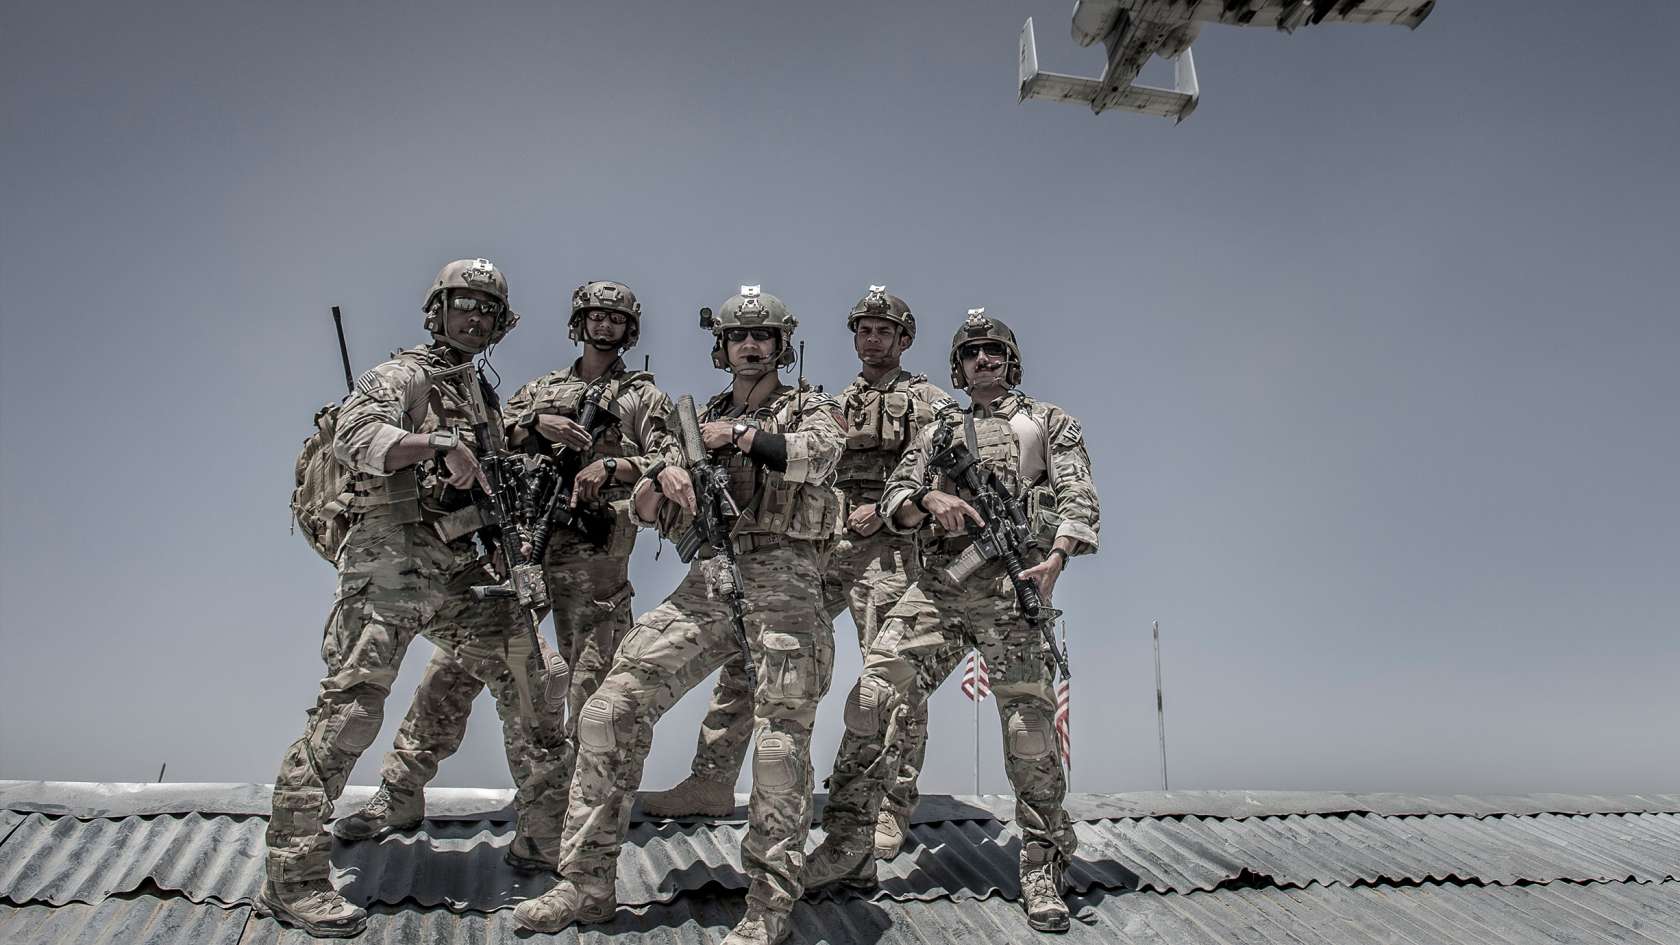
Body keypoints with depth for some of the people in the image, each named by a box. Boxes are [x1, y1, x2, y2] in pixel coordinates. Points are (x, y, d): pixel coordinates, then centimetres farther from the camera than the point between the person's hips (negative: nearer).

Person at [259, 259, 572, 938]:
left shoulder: (479, 392, 21)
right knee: (348, 711, -9)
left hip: (458, 570, 8)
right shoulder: (402, 376, -3)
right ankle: (291, 879, -2)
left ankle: (549, 813, 28)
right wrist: (441, 443, -33)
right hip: (390, 568, -8)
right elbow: (352, 437, -22)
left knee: (523, 668, 9)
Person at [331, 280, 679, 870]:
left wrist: (612, 467, -17)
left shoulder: (643, 398, 12)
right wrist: (536, 424, -8)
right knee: (452, 669, 3)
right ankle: (400, 796, 16)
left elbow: (675, 462, -2)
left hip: (593, 560, -3)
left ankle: (550, 827, 7)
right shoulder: (541, 390, 22)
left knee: (586, 695, -4)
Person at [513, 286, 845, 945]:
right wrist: (664, 473, -5)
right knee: (611, 710, -7)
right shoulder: (703, 420, 22)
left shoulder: (810, 408, 10)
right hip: (708, 580, 4)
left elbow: (818, 456, -15)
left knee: (780, 746, -6)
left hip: (784, 586, -4)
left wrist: (738, 434, -10)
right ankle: (587, 883, 2)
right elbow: (645, 511, 17)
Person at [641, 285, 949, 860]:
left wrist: (885, 506, -16)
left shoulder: (928, 402, 8)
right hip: (820, 543, 5)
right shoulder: (836, 405, 25)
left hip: (885, 547, -5)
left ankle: (893, 811, 4)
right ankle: (711, 782, 7)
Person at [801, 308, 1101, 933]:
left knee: (1029, 724, -6)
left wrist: (1055, 559, -17)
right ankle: (847, 846, 2)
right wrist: (931, 499, -9)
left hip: (1010, 584, -3)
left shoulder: (1049, 422, 15)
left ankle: (1042, 869, 9)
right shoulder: (939, 431, 24)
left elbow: (1078, 500, 2)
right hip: (938, 586, 3)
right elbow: (893, 499, 14)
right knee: (873, 695, -8)